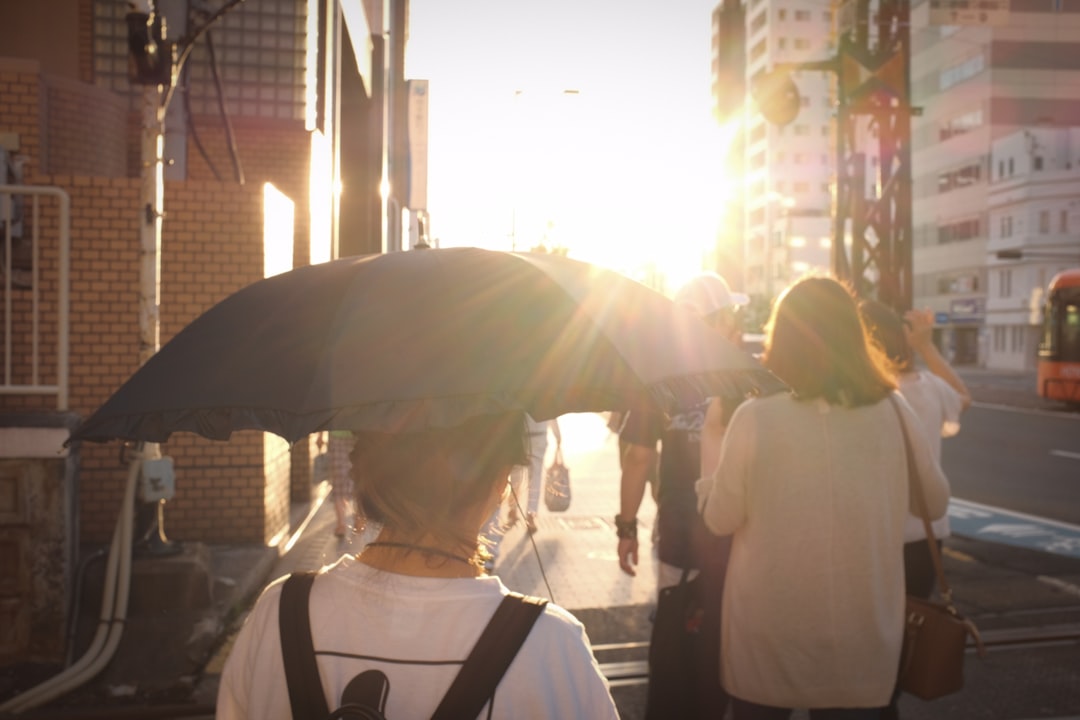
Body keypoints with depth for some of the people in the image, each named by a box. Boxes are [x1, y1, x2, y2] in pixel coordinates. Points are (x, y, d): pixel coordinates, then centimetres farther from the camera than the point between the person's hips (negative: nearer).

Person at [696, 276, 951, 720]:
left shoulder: (754, 416, -17)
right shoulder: (893, 410, -9)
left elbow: (720, 519, -6)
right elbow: (935, 502, 6)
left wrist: (709, 482, 11)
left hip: (768, 631, -2)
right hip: (864, 628, 2)